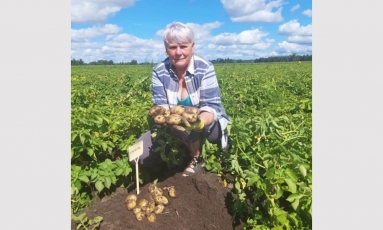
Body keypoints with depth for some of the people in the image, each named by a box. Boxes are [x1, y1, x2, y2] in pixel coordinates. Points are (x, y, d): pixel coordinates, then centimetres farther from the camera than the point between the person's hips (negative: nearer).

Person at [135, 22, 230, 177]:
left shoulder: (205, 68, -17)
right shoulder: (159, 71, -9)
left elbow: (211, 106, -23)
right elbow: (160, 106, -14)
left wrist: (199, 122, -46)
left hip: (207, 126, -3)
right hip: (172, 128, 4)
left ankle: (196, 158, -6)